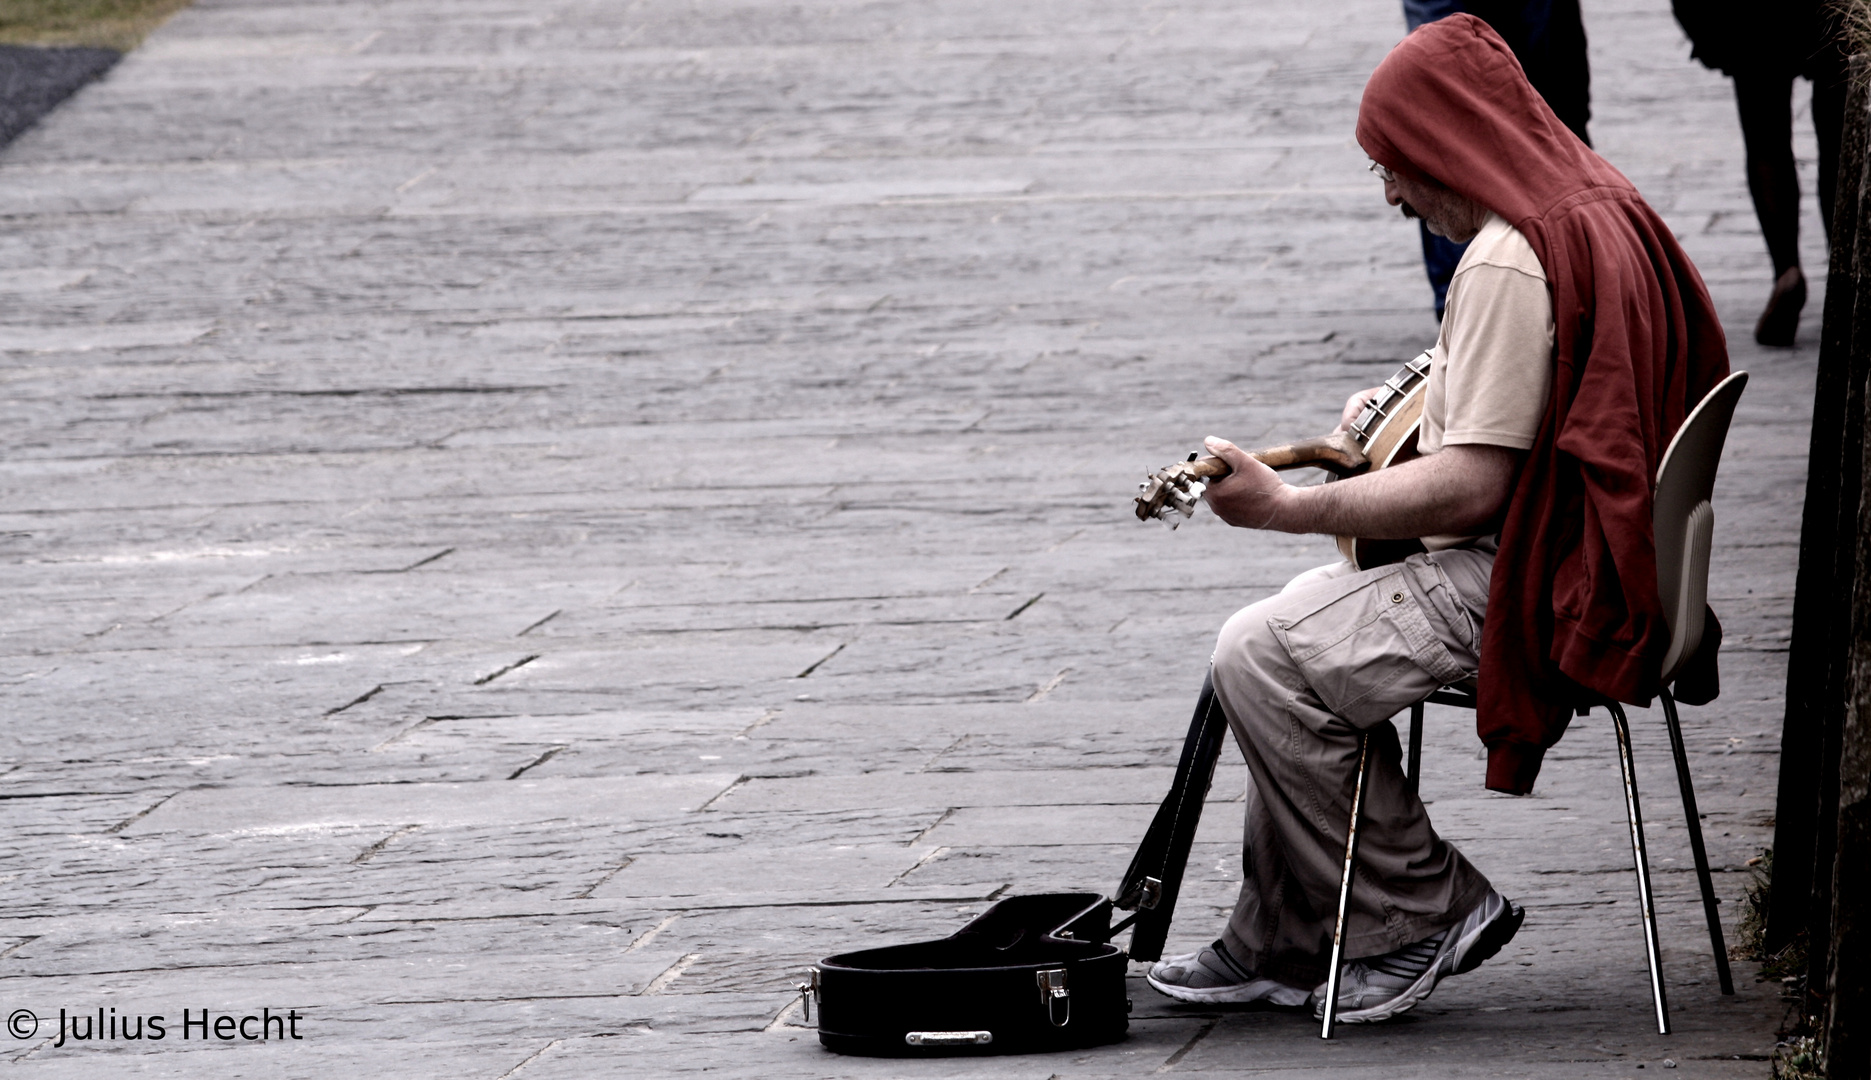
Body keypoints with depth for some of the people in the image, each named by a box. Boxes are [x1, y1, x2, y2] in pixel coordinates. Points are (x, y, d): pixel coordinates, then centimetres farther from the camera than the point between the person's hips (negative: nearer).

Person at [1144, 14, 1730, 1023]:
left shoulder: (1507, 264, -21)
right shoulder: (1597, 209, 12)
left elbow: (1473, 488, -24)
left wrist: (1287, 506, -20)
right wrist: (1415, 412, 22)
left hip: (1515, 587, -12)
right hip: (1597, 568, 12)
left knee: (1260, 658, -14)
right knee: (1305, 616, 23)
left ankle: (1425, 911, -3)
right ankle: (1282, 944, 22)